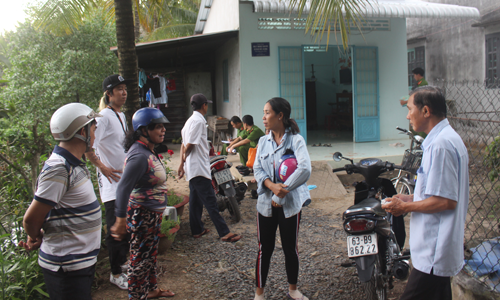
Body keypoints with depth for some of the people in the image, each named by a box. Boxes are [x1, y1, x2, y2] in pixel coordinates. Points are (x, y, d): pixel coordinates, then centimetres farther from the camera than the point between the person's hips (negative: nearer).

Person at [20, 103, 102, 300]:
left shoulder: (73, 165, 8)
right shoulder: (59, 170, -23)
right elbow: (31, 219, -20)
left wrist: (37, 239, 5)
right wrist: (37, 238, 1)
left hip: (82, 261, 9)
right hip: (67, 267, -9)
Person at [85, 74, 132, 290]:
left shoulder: (122, 115, 13)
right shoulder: (104, 116, -15)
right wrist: (103, 167, -18)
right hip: (111, 180, -9)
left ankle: (122, 262, 34)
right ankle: (115, 273, 11)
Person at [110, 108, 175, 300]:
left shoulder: (148, 150, 6)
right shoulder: (139, 156, -26)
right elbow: (123, 188, -31)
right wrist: (120, 220, -32)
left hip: (153, 213, 10)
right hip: (142, 215, -10)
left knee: (151, 254, 24)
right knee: (140, 259, 4)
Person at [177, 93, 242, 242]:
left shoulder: (190, 120, 15)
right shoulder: (199, 120, -16)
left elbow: (184, 144, 16)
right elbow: (190, 144, -18)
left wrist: (182, 163, 18)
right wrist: (185, 157, 1)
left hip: (192, 168, 10)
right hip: (199, 167, -10)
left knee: (195, 199, 15)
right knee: (210, 201, -9)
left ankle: (197, 229, 25)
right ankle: (224, 233, -7)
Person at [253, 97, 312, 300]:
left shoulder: (295, 140, -8)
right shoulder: (263, 141, 7)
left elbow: (304, 169, -21)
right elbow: (257, 168, -1)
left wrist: (282, 190, -22)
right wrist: (271, 185, -20)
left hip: (290, 203, -3)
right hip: (266, 202, 3)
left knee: (290, 248, 11)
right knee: (265, 249, 8)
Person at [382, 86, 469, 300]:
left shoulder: (440, 145, -21)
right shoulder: (450, 138, 13)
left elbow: (446, 201, -24)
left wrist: (406, 207, -13)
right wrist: (410, 198, 12)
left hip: (434, 252, -11)